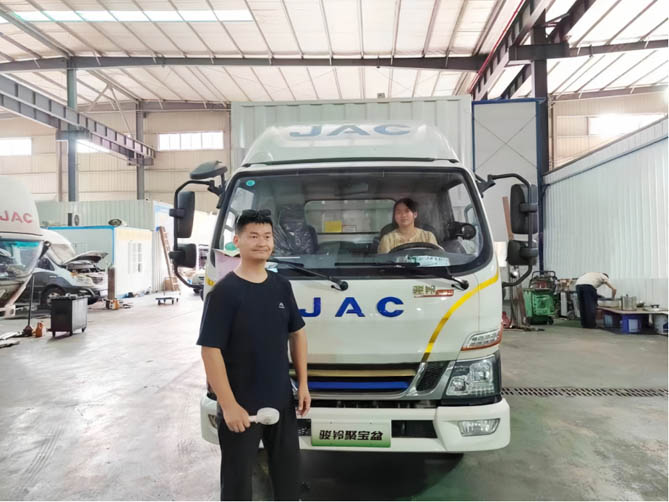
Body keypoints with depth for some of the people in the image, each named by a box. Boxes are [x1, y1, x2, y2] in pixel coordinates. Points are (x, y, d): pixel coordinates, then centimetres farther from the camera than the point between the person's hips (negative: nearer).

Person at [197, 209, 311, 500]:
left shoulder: (281, 286, 2)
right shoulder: (224, 292, -16)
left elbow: (297, 334, 10)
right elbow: (210, 350, -18)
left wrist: (303, 383, 6)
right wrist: (228, 405, -21)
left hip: (282, 401, 5)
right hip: (241, 406, -5)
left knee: (288, 472, 22)